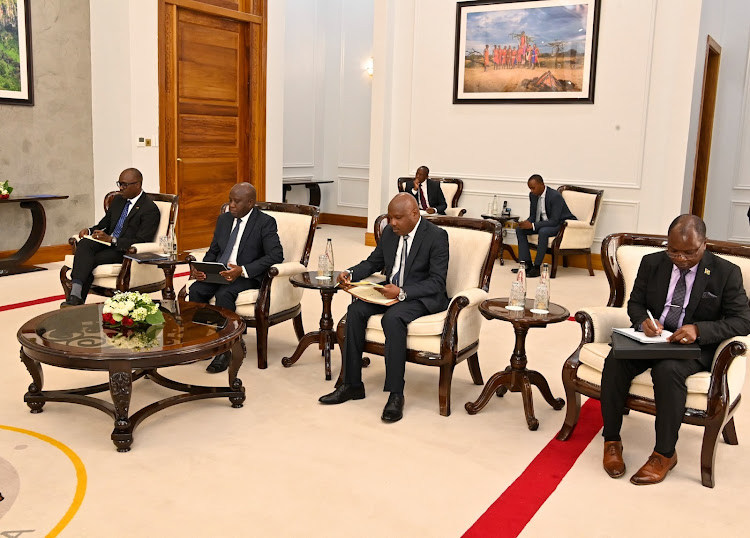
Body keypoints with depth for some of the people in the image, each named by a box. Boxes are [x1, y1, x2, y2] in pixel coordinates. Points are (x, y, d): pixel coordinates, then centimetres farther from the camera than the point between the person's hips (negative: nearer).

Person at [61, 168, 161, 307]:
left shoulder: (150, 209, -10)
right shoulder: (118, 200, 15)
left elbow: (141, 242, -17)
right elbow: (104, 224, 23)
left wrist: (112, 240, -27)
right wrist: (89, 230, -1)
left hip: (126, 251, -6)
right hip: (107, 243, 7)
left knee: (90, 260, -26)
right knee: (84, 243, -25)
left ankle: (78, 298, -17)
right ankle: (75, 293, -39)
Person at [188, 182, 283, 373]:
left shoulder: (265, 222, -6)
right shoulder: (223, 219, 14)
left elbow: (276, 255, -17)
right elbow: (213, 251, 18)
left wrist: (242, 270, -26)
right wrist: (200, 269, -5)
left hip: (247, 276, -6)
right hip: (218, 272, 6)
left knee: (224, 294, -33)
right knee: (196, 290, -23)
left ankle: (224, 350, -25)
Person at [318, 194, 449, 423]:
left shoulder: (436, 236, -12)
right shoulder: (390, 232, 8)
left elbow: (437, 282, -17)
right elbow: (373, 262, 19)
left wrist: (402, 292, -29)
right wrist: (350, 273, -2)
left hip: (423, 297, -7)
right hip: (391, 291, 7)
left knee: (392, 318, -35)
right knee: (355, 310, -18)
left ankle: (396, 394, -29)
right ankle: (351, 385, -10)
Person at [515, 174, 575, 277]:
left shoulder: (555, 196, -26)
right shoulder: (533, 195, -2)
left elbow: (554, 221, -29)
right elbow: (533, 215, 8)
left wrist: (533, 225, -34)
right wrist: (527, 222, -17)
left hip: (563, 224, -8)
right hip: (545, 223, 8)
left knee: (543, 231, -38)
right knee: (520, 230, -7)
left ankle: (537, 267, -29)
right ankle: (527, 264, -11)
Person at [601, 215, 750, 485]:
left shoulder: (726, 273, -4)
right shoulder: (652, 263, 5)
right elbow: (635, 303, 12)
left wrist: (699, 329, -25)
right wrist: (643, 320, -14)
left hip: (694, 346, -3)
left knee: (667, 369, -36)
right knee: (615, 361, -27)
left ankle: (664, 454, -20)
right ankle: (612, 441, -11)